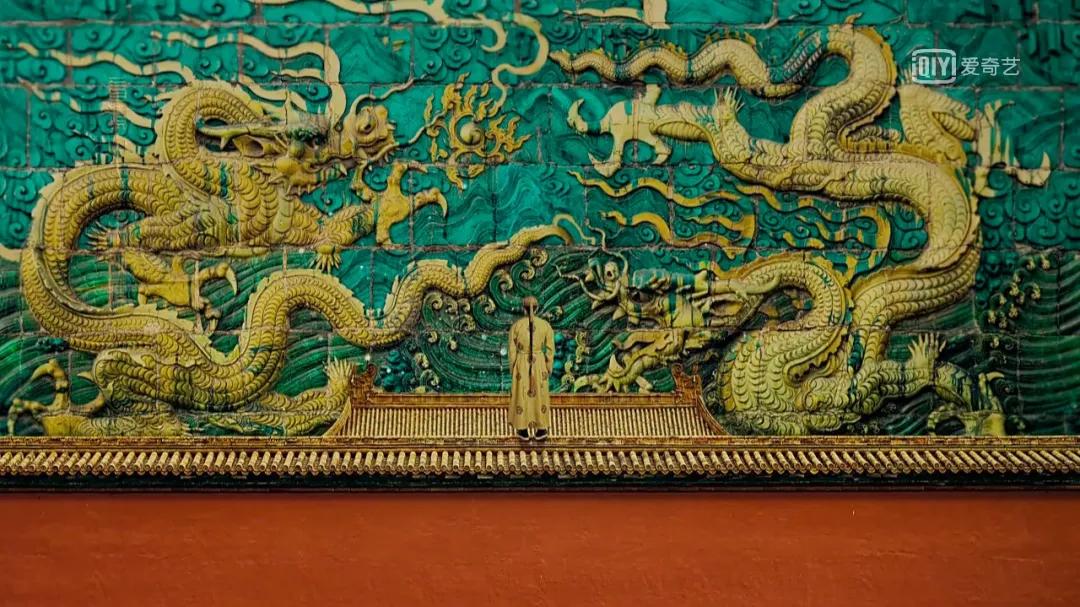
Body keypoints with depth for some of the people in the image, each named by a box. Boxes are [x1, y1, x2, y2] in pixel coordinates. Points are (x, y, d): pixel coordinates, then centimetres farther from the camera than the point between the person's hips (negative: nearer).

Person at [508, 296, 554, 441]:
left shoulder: (515, 325, -13)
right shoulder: (546, 325, -10)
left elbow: (512, 350, -6)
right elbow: (550, 349, -4)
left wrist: (512, 369, 6)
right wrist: (549, 368, 9)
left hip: (521, 364, 0)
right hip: (539, 364, 1)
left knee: (522, 395, 13)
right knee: (539, 395, 15)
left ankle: (524, 431, 21)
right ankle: (540, 430, 22)